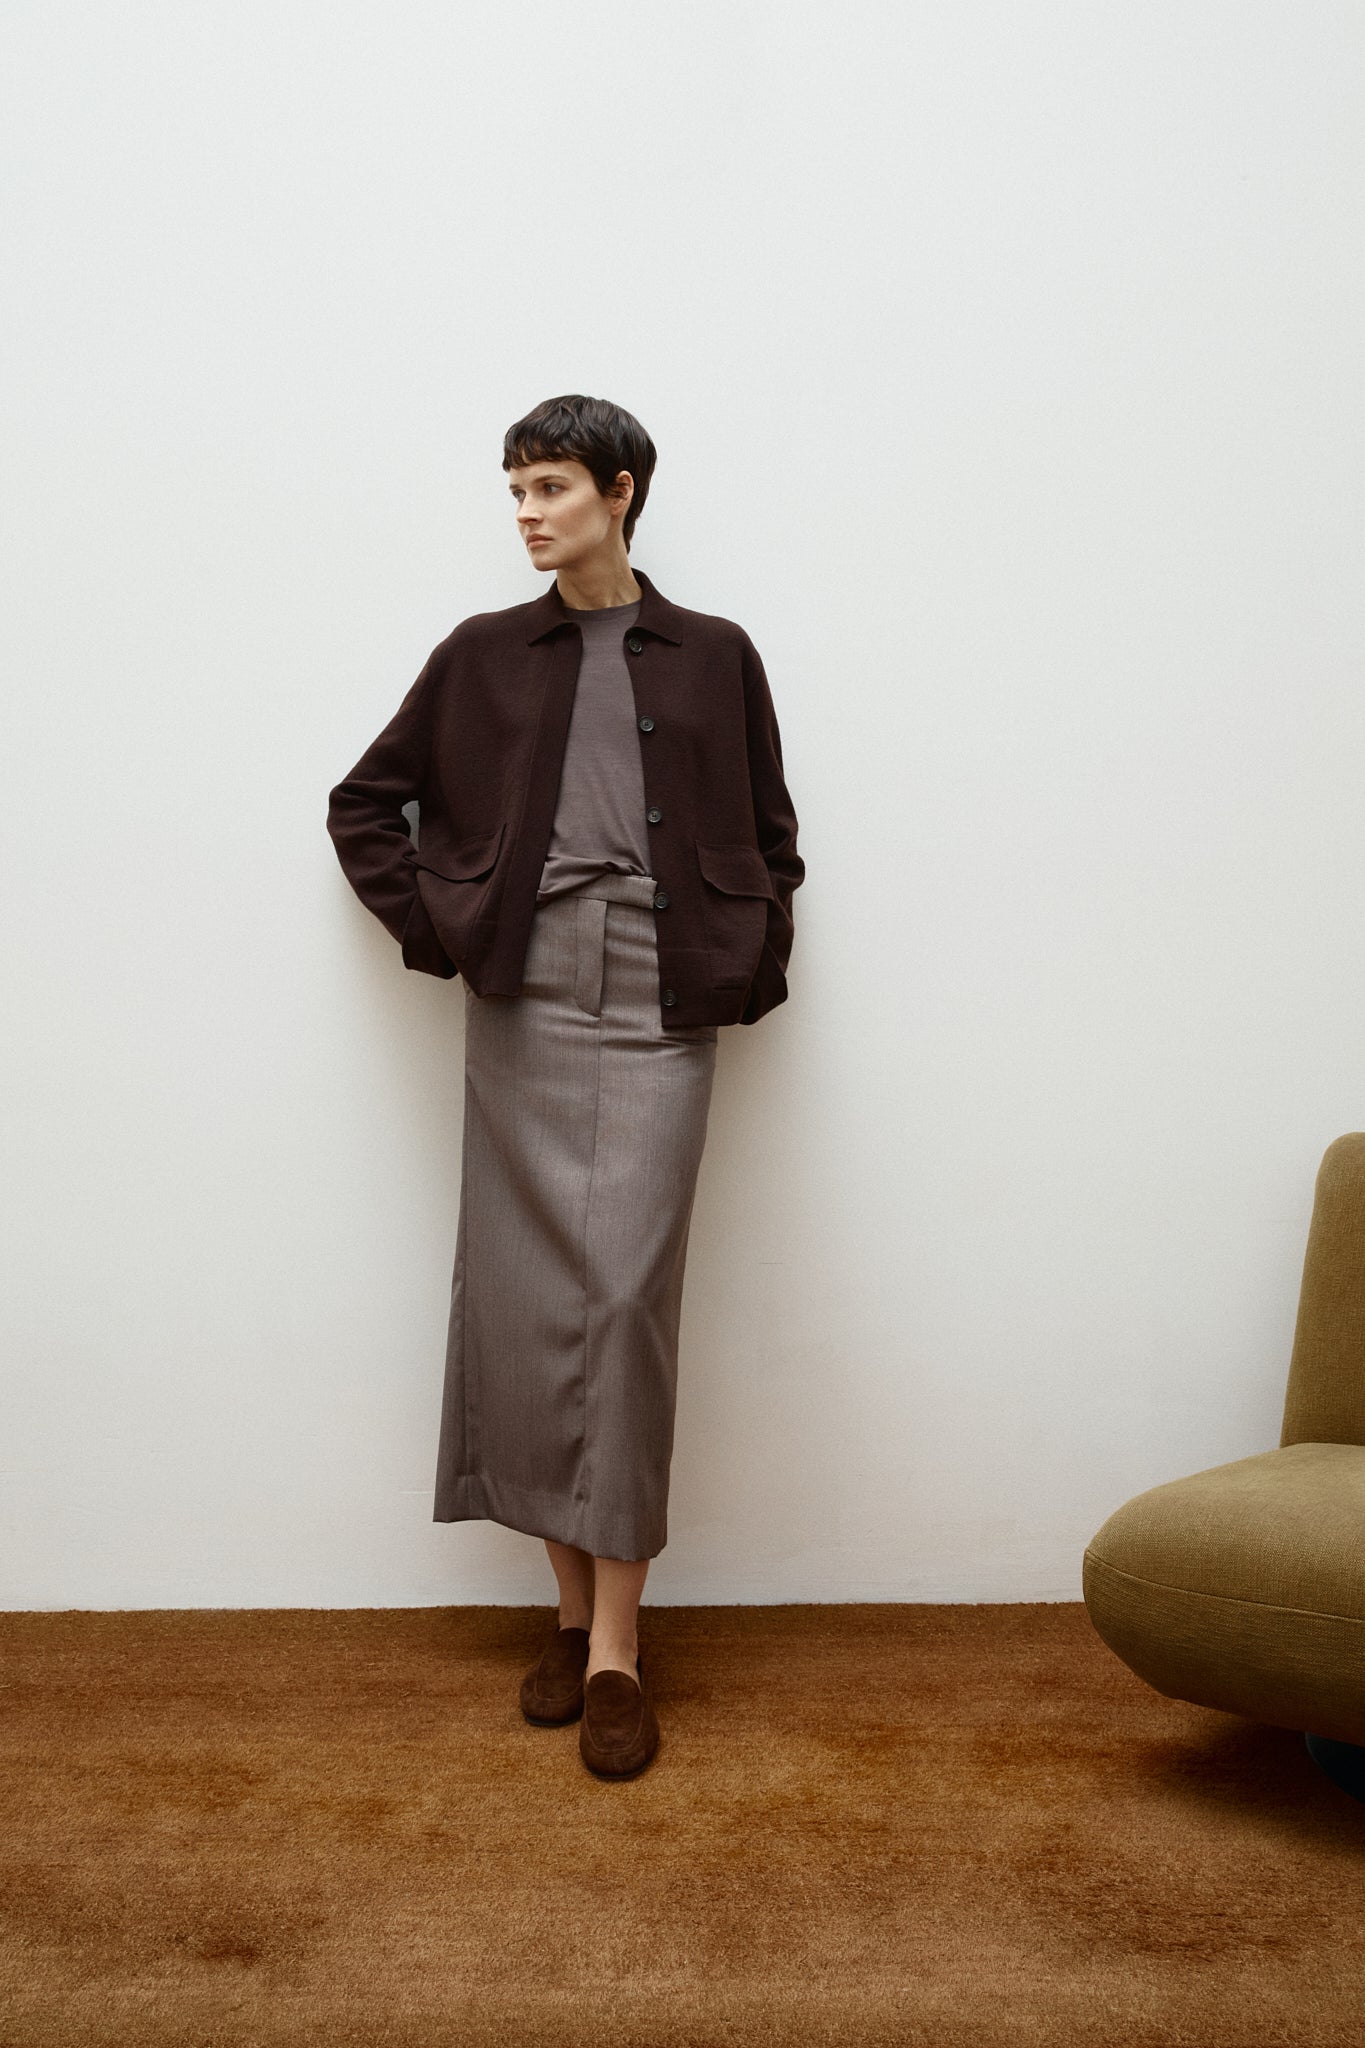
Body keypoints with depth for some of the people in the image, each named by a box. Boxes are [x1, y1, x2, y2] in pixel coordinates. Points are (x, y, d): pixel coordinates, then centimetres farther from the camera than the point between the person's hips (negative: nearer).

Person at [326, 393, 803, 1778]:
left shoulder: (714, 659, 10)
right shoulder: (481, 659, 12)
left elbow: (771, 845, 15)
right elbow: (364, 805, 17)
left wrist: (750, 973, 2)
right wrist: (431, 925, 5)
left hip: (660, 1015, -2)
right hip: (521, 1008, 2)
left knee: (626, 1296, -10)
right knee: (525, 1301, 2)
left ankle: (617, 1646, -1)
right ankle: (573, 1606, 17)